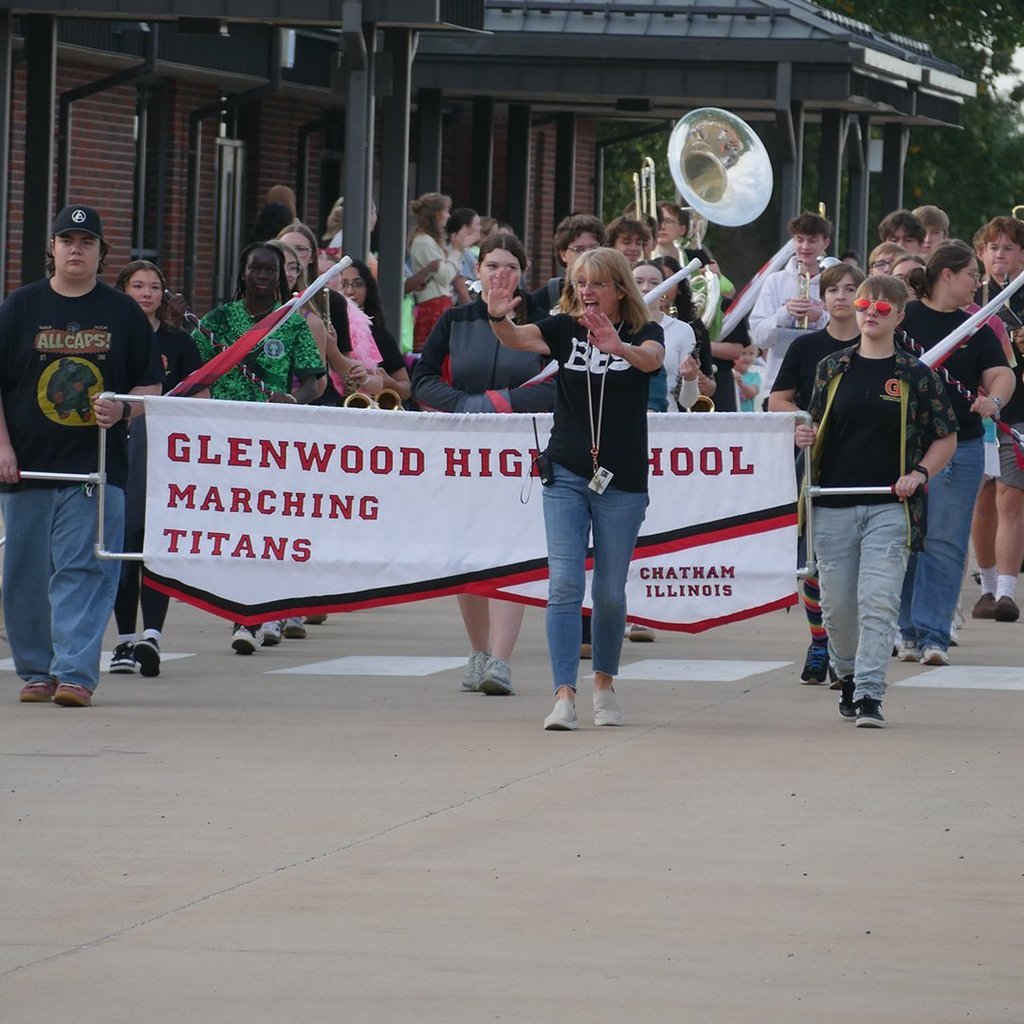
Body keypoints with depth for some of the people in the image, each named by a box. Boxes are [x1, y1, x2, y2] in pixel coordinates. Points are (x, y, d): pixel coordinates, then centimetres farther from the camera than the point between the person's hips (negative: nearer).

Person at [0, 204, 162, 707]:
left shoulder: (124, 313, 7)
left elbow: (151, 387, 10)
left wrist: (123, 409, -11)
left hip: (97, 465, -1)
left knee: (86, 570, -11)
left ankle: (75, 673, -14)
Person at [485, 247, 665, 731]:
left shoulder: (644, 332, -3)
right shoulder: (565, 329, 2)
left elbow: (652, 359, -26)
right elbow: (518, 338, -16)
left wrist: (619, 348, -49)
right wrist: (498, 318, -40)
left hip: (622, 482, -1)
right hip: (565, 474, 1)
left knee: (610, 593, 8)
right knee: (564, 584, -10)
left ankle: (604, 682, 30)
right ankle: (564, 696, -14)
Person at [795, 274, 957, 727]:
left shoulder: (916, 376, 1)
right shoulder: (831, 369, 9)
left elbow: (946, 438, 7)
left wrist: (920, 474, -9)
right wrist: (804, 437, -4)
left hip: (889, 506, -3)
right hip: (833, 504, 3)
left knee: (878, 601, -14)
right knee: (837, 604, 8)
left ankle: (869, 695, -15)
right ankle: (848, 677, 30)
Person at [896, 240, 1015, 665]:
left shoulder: (975, 328, 9)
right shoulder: (905, 320, 0)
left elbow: (1001, 373, 1)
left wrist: (994, 399, -19)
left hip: (961, 447, 2)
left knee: (945, 545, -2)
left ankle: (933, 636, -3)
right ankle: (907, 631, 13)